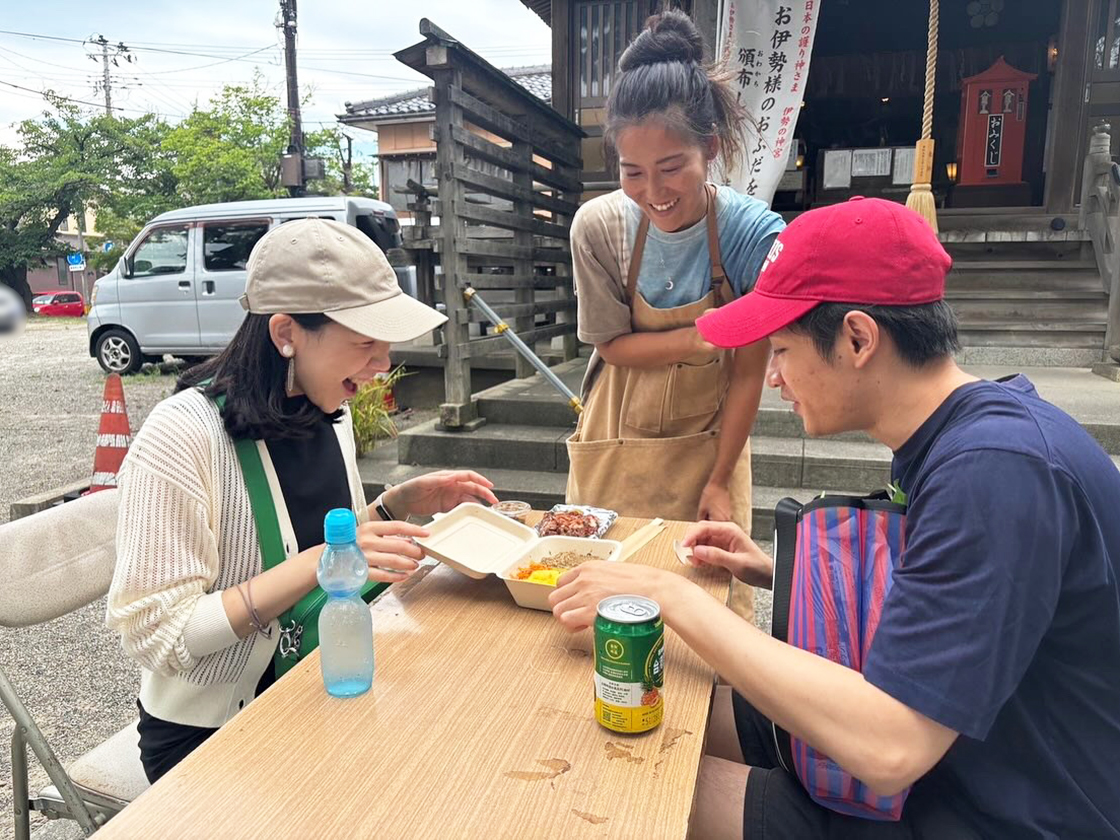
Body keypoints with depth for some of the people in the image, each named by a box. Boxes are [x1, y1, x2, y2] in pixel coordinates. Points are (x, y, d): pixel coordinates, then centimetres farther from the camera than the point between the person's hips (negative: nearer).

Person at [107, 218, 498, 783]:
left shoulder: (329, 413, 0)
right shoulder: (181, 435, -21)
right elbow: (154, 633, -21)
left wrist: (399, 503, -5)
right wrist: (319, 563, -29)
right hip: (210, 734, -6)